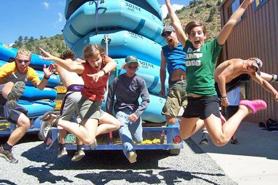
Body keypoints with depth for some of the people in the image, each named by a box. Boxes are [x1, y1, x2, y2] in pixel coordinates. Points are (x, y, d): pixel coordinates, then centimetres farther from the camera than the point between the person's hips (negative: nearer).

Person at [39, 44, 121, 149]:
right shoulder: (85, 67, -18)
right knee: (88, 140, -26)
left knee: (116, 124, 22)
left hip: (96, 105, 8)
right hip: (88, 102, -7)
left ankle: (92, 133, 8)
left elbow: (113, 63, -28)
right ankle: (56, 120, -19)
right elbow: (71, 67, -41)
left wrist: (102, 71, -49)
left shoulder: (105, 60, -3)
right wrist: (53, 58, -57)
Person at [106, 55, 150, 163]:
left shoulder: (140, 81, 1)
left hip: (134, 112, 2)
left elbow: (146, 100, -5)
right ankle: (129, 152, -53)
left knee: (138, 140, -5)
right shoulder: (118, 80, 2)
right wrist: (108, 115, 7)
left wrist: (137, 113, -18)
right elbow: (110, 97, 9)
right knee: (122, 127, -33)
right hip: (121, 111, -1)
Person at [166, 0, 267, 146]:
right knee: (183, 135, 19)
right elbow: (176, 24, 16)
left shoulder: (211, 47, 0)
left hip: (208, 99, -6)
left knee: (220, 140, -21)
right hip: (192, 100, 6)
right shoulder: (188, 47, 10)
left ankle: (245, 109, 1)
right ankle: (206, 120, 37)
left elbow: (230, 23, -3)